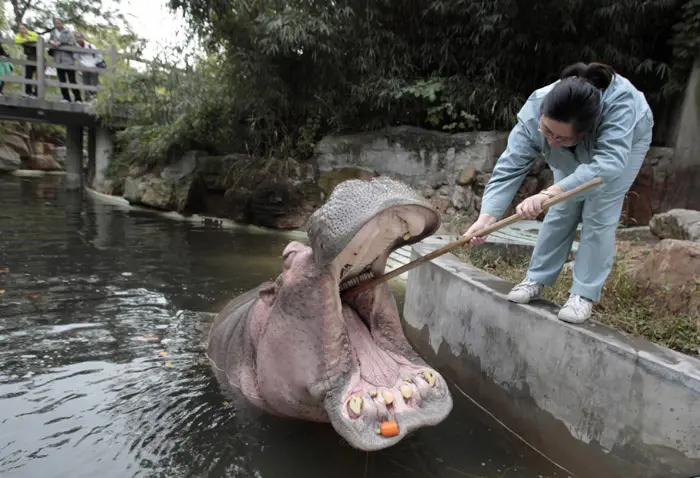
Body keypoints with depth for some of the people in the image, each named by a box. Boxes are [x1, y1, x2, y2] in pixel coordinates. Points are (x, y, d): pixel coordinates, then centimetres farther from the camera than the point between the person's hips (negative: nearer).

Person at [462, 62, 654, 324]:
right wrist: (486, 218, -52)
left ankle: (584, 294, -1)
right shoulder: (533, 111, -38)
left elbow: (608, 164, -56)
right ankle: (537, 279, 12)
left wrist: (548, 193, -69)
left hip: (625, 141, -2)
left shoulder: (620, 103, -46)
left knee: (599, 216, -11)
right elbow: (509, 168, -41)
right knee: (561, 210, -1)